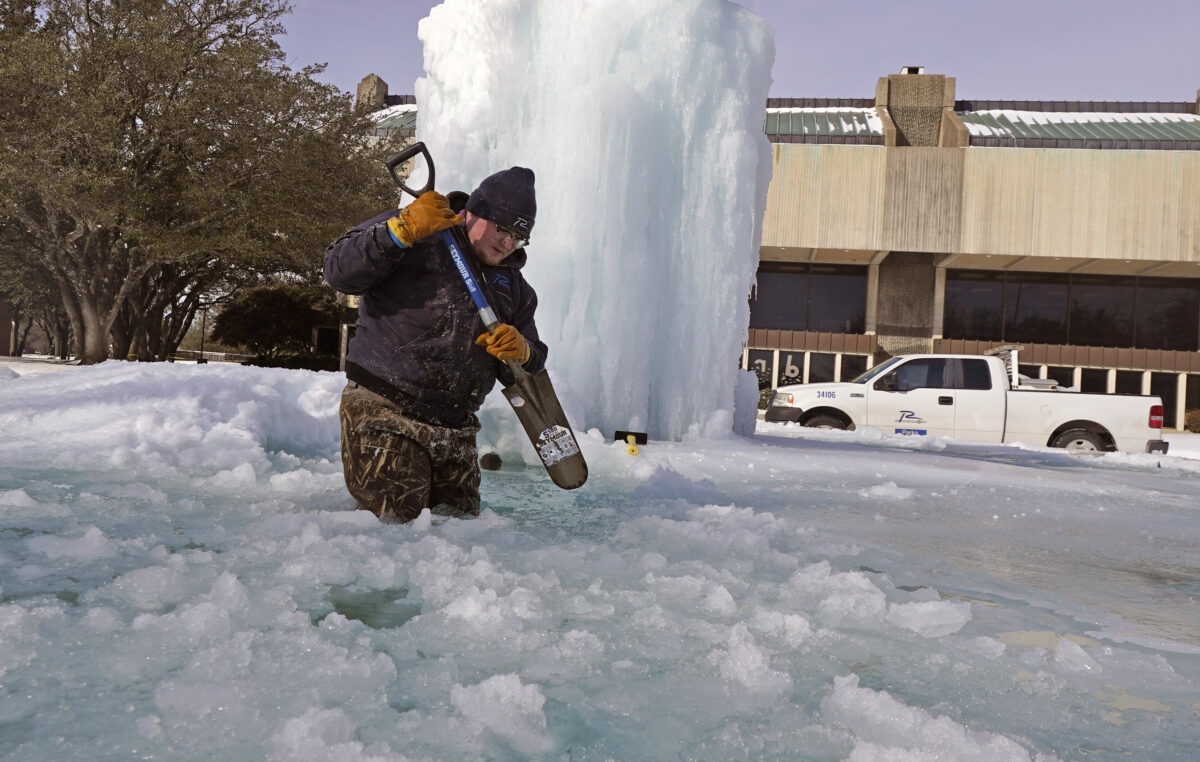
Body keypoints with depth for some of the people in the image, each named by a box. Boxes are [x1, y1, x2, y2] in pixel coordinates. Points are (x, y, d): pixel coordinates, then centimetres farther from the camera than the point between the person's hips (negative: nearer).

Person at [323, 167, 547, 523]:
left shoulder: (513, 285, 16)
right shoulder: (415, 239, -2)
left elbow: (526, 374, 14)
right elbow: (339, 272, -15)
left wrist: (521, 353, -11)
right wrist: (403, 230, -25)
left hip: (455, 432, 6)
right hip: (383, 416, -6)